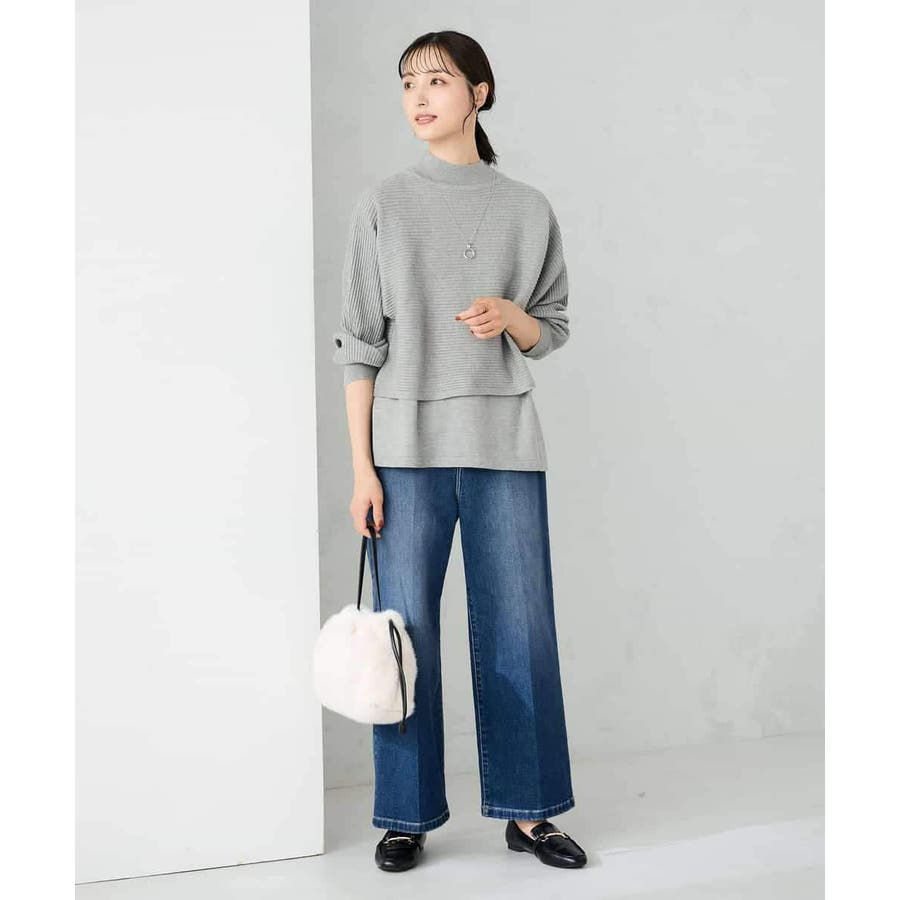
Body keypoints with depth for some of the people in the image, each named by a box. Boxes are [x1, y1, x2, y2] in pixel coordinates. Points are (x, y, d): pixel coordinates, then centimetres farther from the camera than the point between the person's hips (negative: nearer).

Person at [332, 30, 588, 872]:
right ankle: (407, 817, 19)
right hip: (408, 441, -1)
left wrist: (512, 317, -10)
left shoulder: (529, 209, 8)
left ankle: (526, 811, 20)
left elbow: (553, 330, 13)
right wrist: (362, 467, -4)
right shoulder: (381, 204, 4)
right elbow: (359, 343, 1)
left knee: (519, 629, 4)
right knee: (407, 633, 3)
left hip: (504, 442, 1)